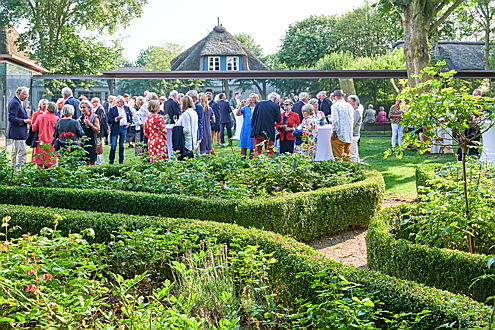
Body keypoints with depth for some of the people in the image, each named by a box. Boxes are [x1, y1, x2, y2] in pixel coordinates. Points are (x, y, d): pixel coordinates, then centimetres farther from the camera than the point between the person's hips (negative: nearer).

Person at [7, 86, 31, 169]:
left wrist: (27, 120, 11)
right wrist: (24, 121, -20)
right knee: (22, 152, -14)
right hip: (17, 133, -11)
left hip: (17, 133, 11)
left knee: (15, 152, 16)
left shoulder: (18, 102, 17)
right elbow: (11, 118, -22)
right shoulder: (14, 102, -15)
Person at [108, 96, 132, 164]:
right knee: (113, 145, -4)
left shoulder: (127, 108, 7)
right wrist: (116, 119, -21)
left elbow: (131, 117, 17)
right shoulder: (112, 110, -4)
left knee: (121, 145, 11)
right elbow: (109, 121, -7)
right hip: (115, 129, -3)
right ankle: (111, 161, 6)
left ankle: (121, 161, 19)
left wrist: (129, 123, -1)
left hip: (124, 128, 3)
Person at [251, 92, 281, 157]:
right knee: (269, 150, 7)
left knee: (257, 150, 9)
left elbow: (253, 117, 5)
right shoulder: (276, 106, -3)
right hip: (269, 131, -3)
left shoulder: (259, 103, 6)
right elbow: (278, 120, -5)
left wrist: (253, 127, 11)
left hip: (258, 130, 3)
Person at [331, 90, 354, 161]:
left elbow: (335, 120, -17)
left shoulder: (335, 105, -7)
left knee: (338, 156, -5)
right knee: (347, 156, 15)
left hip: (340, 134, -6)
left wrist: (334, 132, -10)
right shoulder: (350, 106, 13)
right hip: (349, 136, 6)